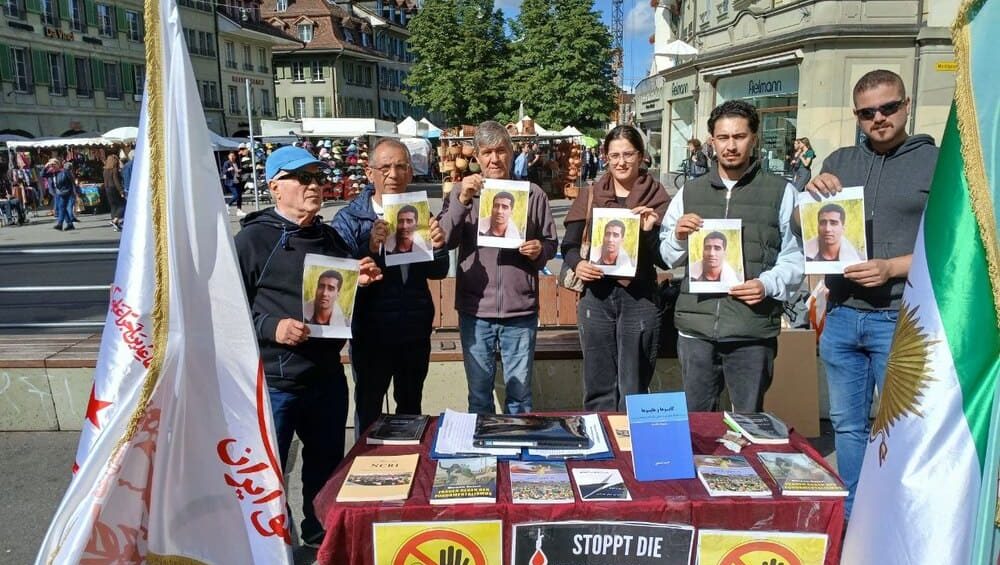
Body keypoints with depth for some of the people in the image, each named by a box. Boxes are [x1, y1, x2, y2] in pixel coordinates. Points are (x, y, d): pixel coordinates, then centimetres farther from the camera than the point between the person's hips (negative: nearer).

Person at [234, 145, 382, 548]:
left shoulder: (330, 237, 11)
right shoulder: (253, 239, -9)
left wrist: (360, 282, 0)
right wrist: (270, 327, -25)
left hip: (327, 374, 7)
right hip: (274, 379, -6)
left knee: (328, 463, 21)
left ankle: (322, 534, 42)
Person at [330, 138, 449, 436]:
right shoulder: (349, 219, -8)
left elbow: (437, 272, 3)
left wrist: (438, 247, -17)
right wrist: (370, 249, -33)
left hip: (416, 330, 3)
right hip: (371, 331, -3)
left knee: (411, 406, 21)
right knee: (368, 410, 12)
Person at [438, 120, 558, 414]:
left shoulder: (533, 194, 3)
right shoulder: (462, 192, 3)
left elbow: (551, 243, 8)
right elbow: (444, 240, -8)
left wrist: (540, 250, -14)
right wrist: (462, 200, -19)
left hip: (521, 311, 0)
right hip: (475, 311, 1)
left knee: (519, 393, 14)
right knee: (478, 392, 15)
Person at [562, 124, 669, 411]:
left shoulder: (657, 197, 3)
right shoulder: (590, 195, 8)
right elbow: (569, 245, 8)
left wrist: (650, 230, -18)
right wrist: (577, 264, -13)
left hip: (639, 298, -1)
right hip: (596, 295, 2)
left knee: (634, 389, 7)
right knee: (598, 388, 10)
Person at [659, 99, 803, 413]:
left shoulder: (781, 192, 5)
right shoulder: (689, 192, 13)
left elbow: (795, 255, 1)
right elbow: (667, 256, 15)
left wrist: (768, 284, -16)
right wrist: (678, 236, -6)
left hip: (753, 331, -2)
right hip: (695, 327, 2)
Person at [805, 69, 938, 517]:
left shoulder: (936, 163, 0)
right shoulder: (840, 162, 12)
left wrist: (892, 268, -19)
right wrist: (812, 193, -7)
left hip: (902, 319, -4)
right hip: (841, 315, 4)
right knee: (847, 426, 13)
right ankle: (850, 520, 28)